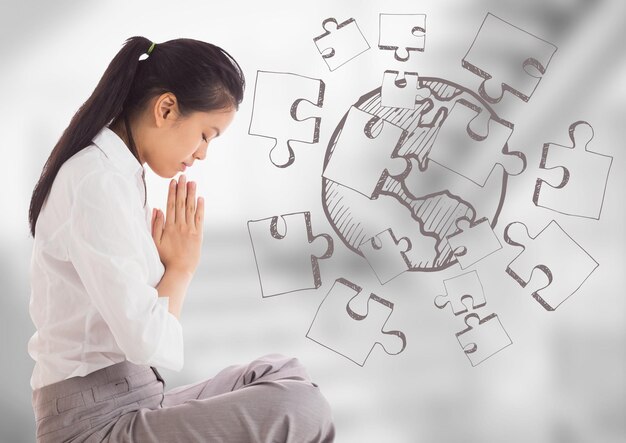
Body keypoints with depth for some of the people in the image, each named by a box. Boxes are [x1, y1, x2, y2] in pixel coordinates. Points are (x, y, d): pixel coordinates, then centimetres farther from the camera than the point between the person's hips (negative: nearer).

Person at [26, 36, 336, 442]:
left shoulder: (118, 173, 14)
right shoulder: (100, 182, -16)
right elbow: (148, 342, -21)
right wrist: (181, 265, -6)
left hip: (129, 402, 10)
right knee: (302, 410, -22)